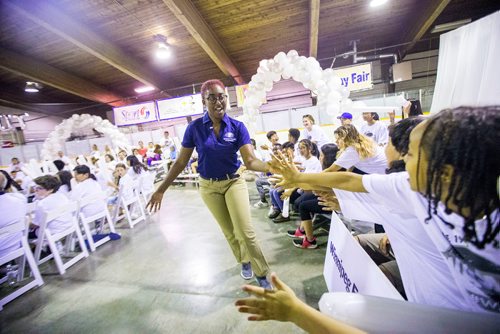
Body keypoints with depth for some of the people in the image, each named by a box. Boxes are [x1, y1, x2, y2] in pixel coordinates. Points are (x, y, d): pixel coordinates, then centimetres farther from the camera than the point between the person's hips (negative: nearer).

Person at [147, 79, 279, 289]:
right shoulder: (195, 128, -12)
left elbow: (250, 161, -21)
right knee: (229, 231, 16)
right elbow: (181, 162, -5)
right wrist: (161, 189, -4)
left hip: (234, 182, -1)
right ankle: (245, 262, 42)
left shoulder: (238, 127, -13)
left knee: (246, 232, -4)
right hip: (209, 186, 2)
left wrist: (270, 166, -42)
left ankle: (262, 275, 18)